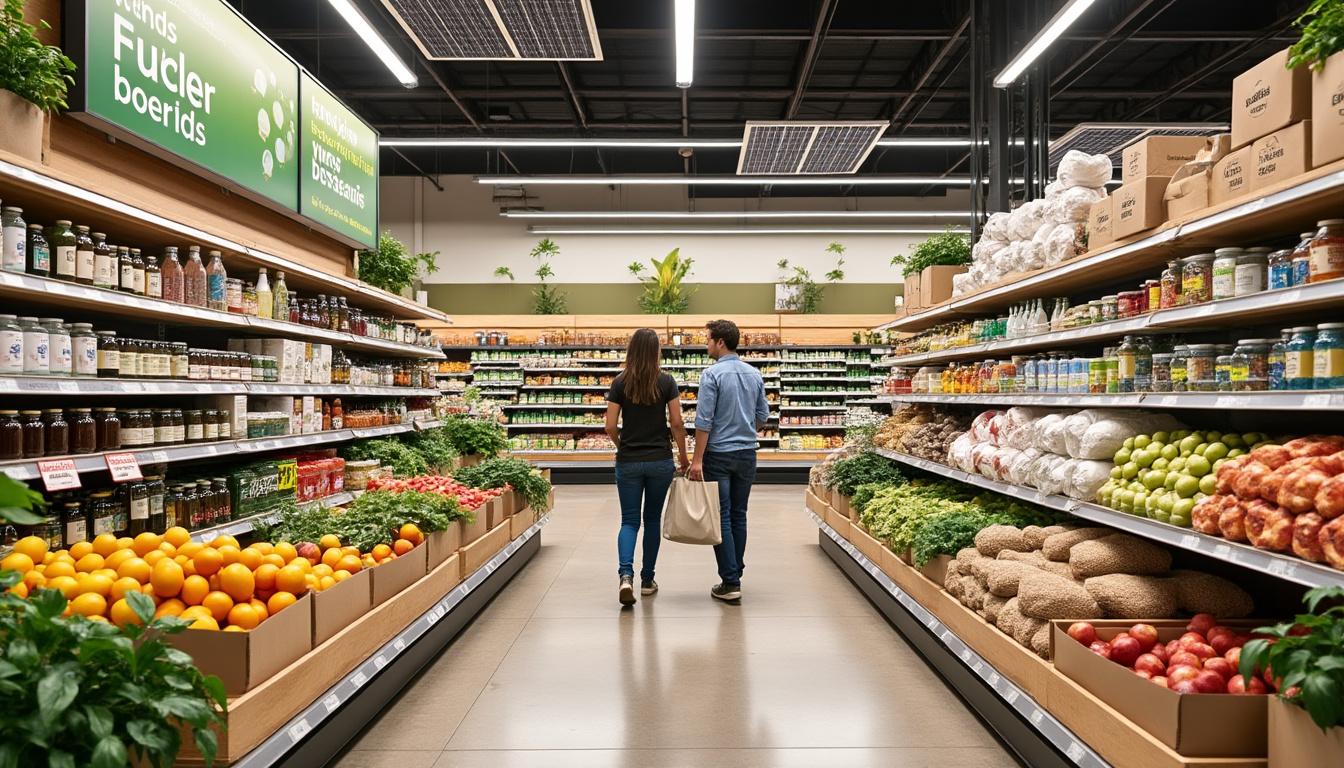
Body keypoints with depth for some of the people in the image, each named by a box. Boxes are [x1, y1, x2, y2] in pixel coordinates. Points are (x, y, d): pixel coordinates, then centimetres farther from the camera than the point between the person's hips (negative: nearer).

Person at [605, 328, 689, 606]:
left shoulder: (620, 383, -3)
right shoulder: (666, 382, -4)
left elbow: (611, 427, -4)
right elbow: (676, 423, -6)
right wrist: (683, 457, 6)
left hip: (628, 461, 0)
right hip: (660, 461, 0)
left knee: (629, 520, 7)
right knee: (652, 519, 14)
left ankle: (626, 575, -14)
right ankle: (647, 579, 22)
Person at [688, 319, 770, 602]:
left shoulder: (712, 374, -13)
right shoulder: (754, 374, 6)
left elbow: (704, 420, -16)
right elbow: (763, 416, 12)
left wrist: (697, 459, -14)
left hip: (719, 454, -6)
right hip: (747, 453, 6)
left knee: (721, 517, -1)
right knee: (739, 515, 13)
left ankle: (730, 582, -1)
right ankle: (735, 573, 21)